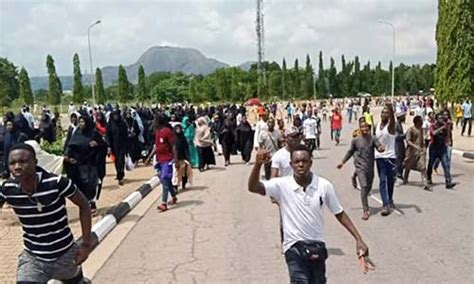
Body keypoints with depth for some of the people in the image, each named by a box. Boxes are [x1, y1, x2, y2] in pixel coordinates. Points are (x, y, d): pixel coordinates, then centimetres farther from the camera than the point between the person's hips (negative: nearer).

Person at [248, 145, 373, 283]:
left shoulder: (324, 185, -9)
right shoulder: (282, 185, -14)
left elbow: (339, 213, 1)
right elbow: (253, 187, -26)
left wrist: (358, 239, -2)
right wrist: (258, 164, -44)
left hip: (318, 246, 3)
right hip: (295, 247, -3)